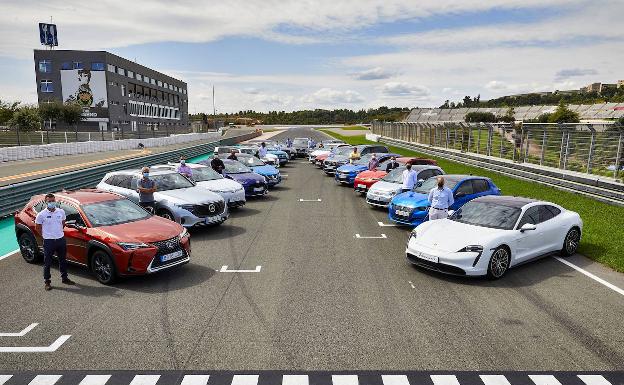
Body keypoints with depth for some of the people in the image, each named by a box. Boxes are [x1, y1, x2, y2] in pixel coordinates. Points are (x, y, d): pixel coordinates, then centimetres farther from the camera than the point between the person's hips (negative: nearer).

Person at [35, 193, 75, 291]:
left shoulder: (61, 212, 2)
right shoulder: (42, 214, -9)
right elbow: (37, 227, 1)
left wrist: (59, 233, 13)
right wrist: (46, 235, 1)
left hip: (61, 240, 4)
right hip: (49, 241, -4)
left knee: (63, 260, 16)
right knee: (47, 263, 4)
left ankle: (64, 278, 30)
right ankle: (47, 282, 17)